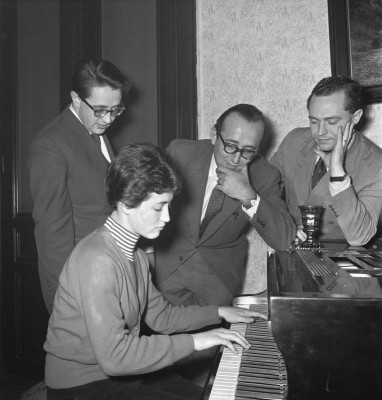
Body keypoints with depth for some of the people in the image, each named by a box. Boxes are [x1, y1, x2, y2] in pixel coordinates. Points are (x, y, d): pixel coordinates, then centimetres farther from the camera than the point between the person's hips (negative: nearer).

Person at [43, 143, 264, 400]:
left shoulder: (134, 253, 2)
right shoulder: (97, 261, -27)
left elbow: (161, 316, 12)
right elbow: (113, 356, -30)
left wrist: (220, 313, 7)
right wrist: (193, 342, -25)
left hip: (119, 370, 8)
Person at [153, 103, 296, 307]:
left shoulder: (265, 176, -11)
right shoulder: (180, 152, -12)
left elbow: (284, 241, -16)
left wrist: (249, 197, -28)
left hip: (220, 274, 1)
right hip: (166, 262, 0)